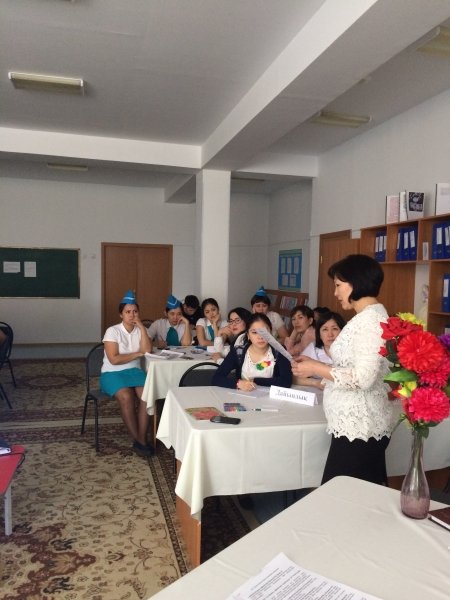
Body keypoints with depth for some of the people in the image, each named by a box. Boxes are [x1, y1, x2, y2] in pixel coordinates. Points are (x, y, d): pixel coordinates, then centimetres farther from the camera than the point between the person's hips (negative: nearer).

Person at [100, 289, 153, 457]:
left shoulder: (140, 330, 7)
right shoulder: (113, 331, -7)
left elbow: (147, 350, -12)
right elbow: (114, 359, -16)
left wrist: (141, 326, -12)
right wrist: (137, 354, -9)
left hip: (134, 370, 4)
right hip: (112, 373, -4)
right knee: (126, 396, -32)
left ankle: (142, 439, -18)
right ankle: (138, 440, -18)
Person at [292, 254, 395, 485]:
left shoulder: (370, 319, -16)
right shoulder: (368, 317, 15)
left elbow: (363, 378, -24)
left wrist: (316, 369, -15)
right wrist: (316, 366, 7)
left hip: (358, 428, -10)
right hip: (361, 425, 10)